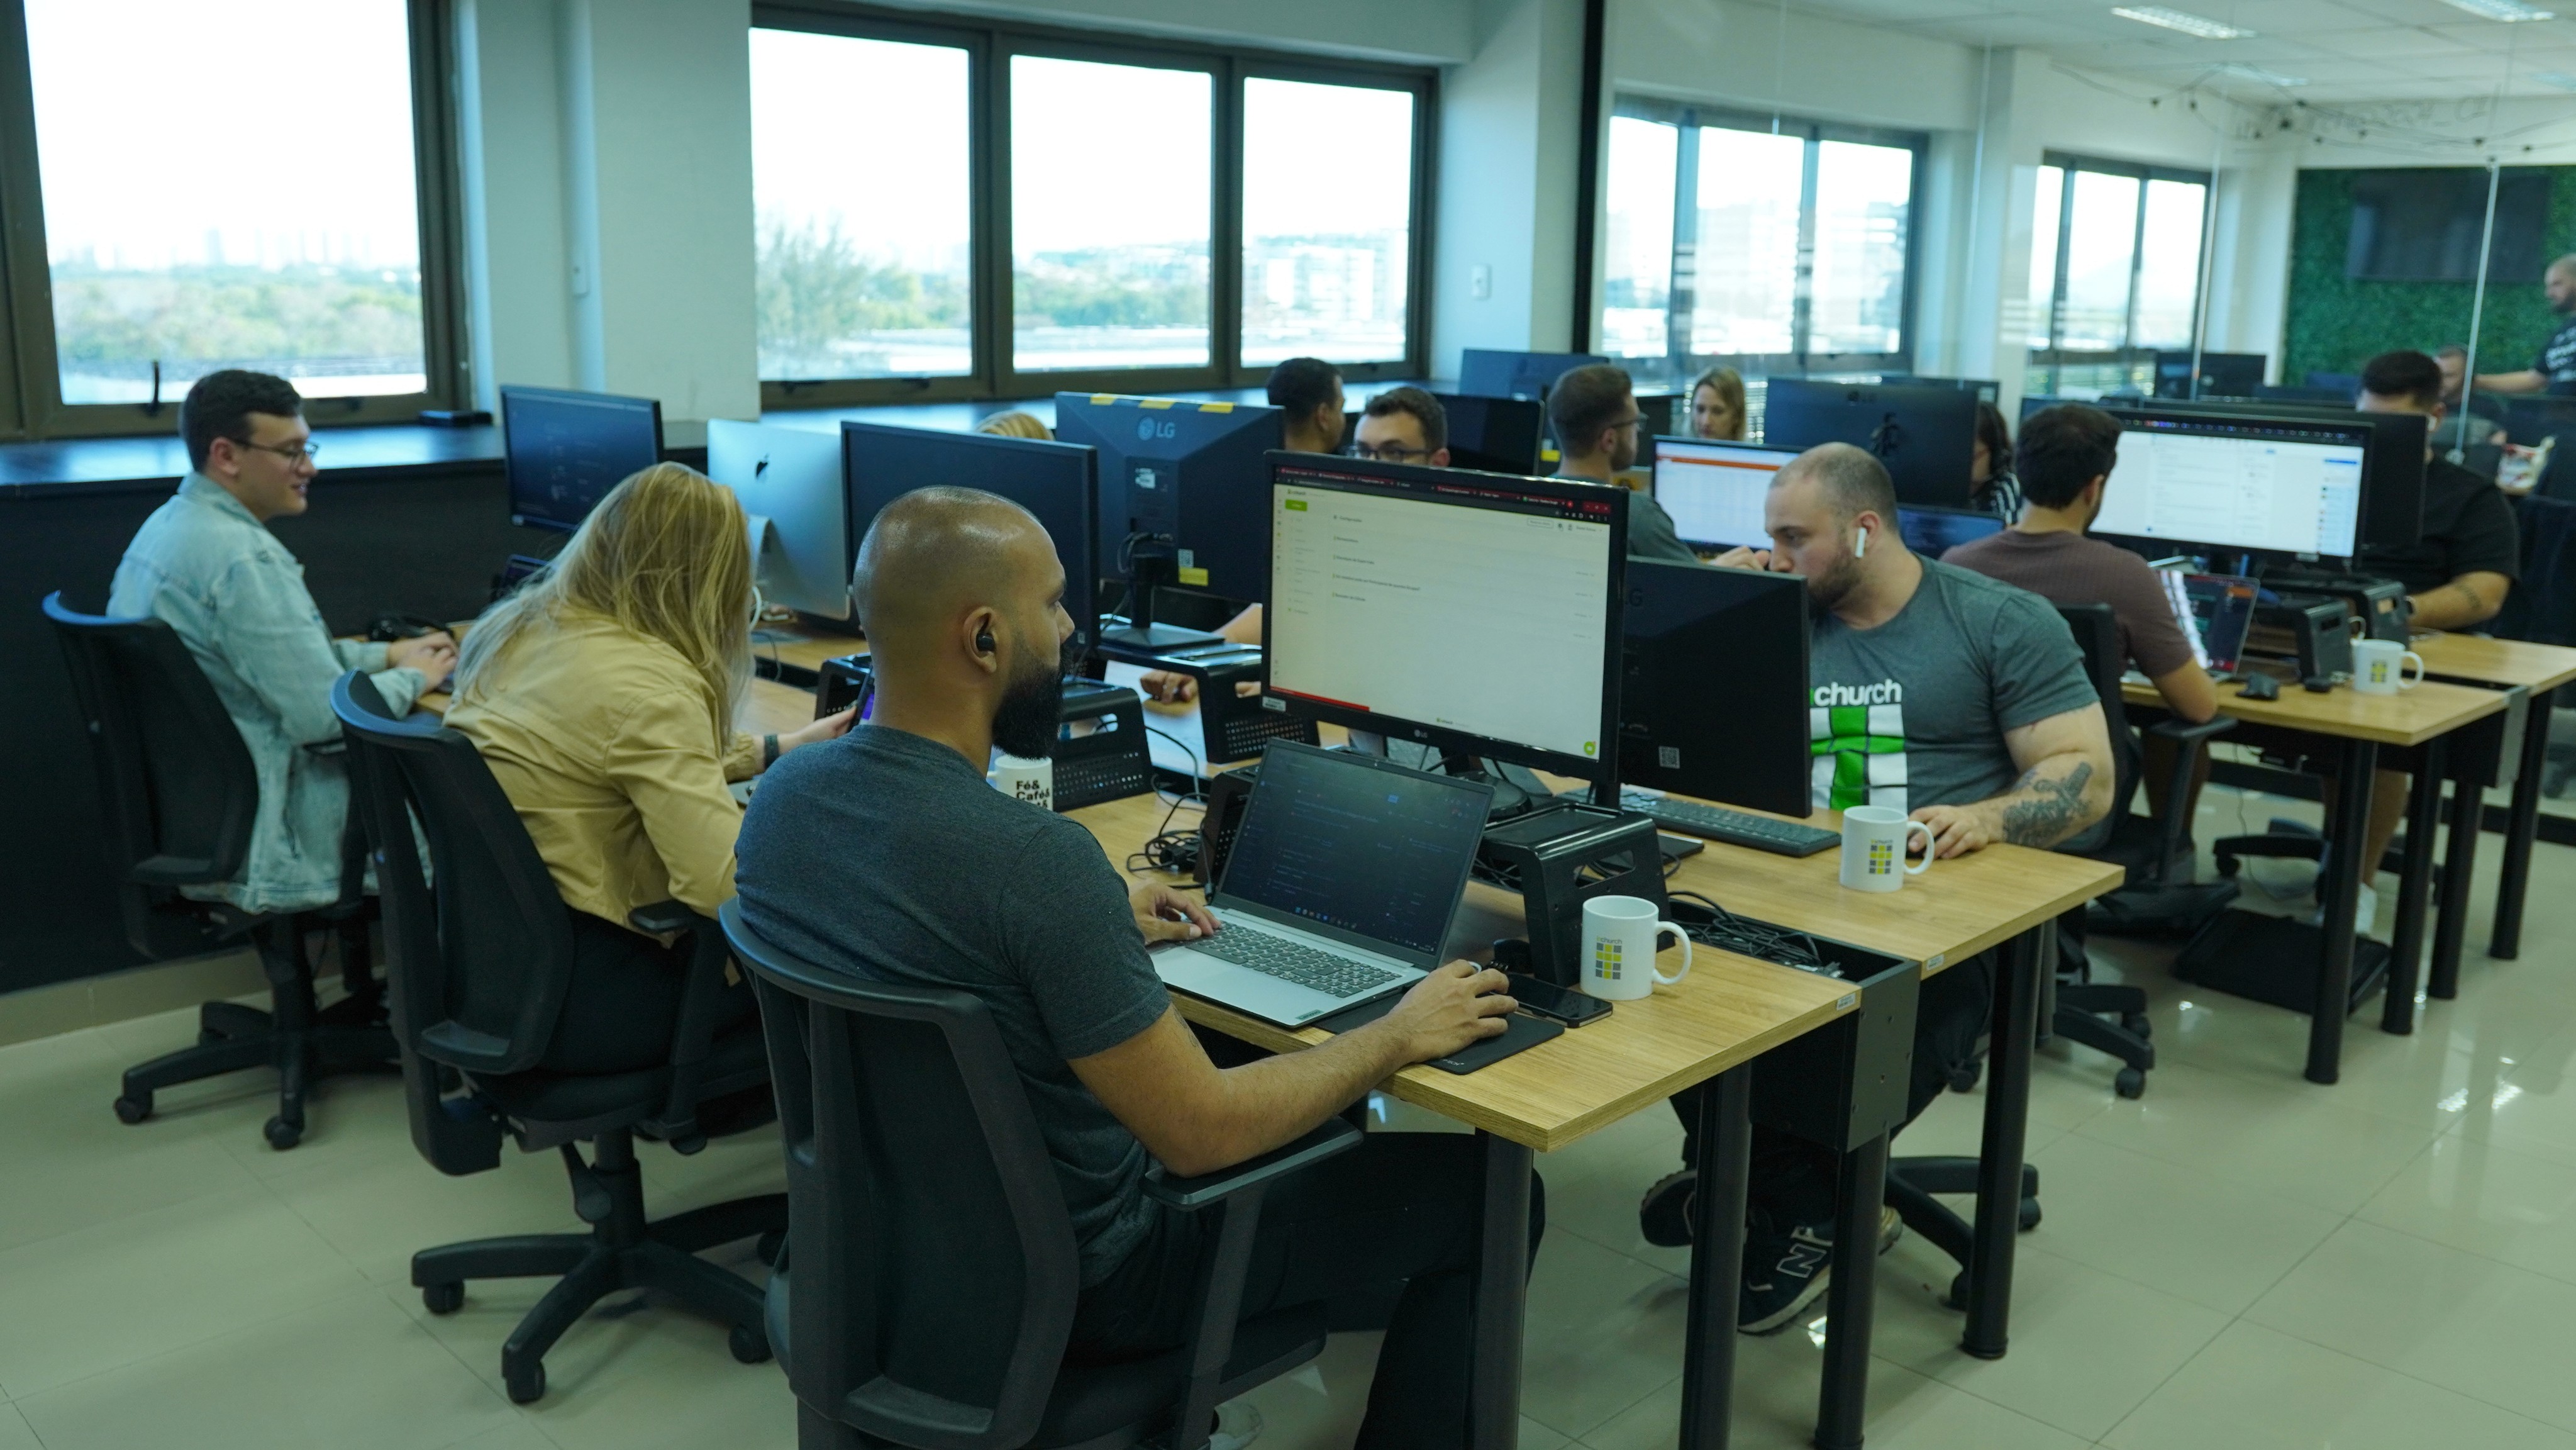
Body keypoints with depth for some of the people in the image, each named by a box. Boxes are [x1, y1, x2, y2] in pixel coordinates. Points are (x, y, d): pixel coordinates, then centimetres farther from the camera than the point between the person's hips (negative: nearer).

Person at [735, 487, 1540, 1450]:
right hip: (1070, 1283, -8)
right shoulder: (1035, 860, -33)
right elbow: (1202, 1135, -26)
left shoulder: (780, 795, -8)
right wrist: (1399, 1036, -12)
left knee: (1260, 1065, 30)